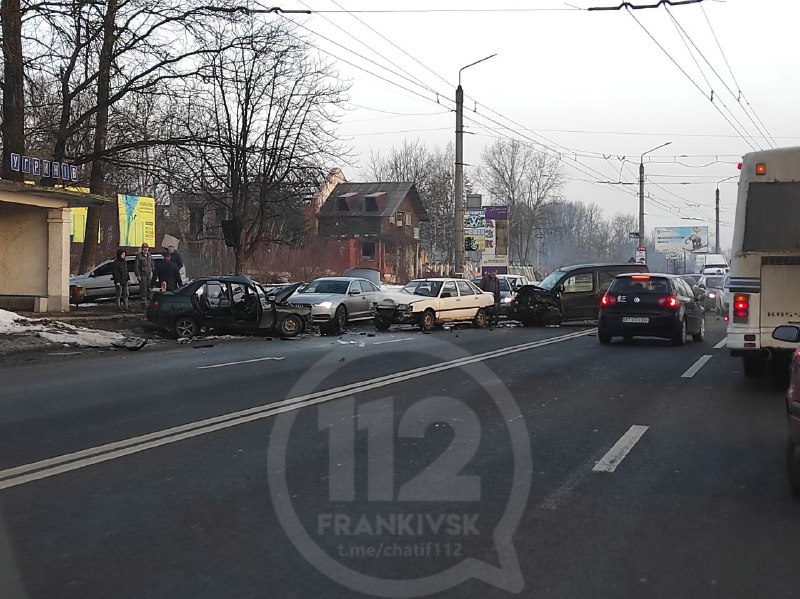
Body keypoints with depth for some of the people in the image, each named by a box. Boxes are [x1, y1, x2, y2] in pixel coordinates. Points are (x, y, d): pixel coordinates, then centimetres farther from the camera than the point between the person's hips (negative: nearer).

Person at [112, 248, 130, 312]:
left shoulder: (124, 261, 12)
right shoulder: (116, 262, -13)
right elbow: (115, 273, -16)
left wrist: (128, 279, 15)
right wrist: (117, 281, -21)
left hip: (124, 281, 8)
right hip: (119, 281, -8)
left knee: (126, 294, 8)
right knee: (119, 294, -1)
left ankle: (125, 307, 14)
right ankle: (119, 307, 5)